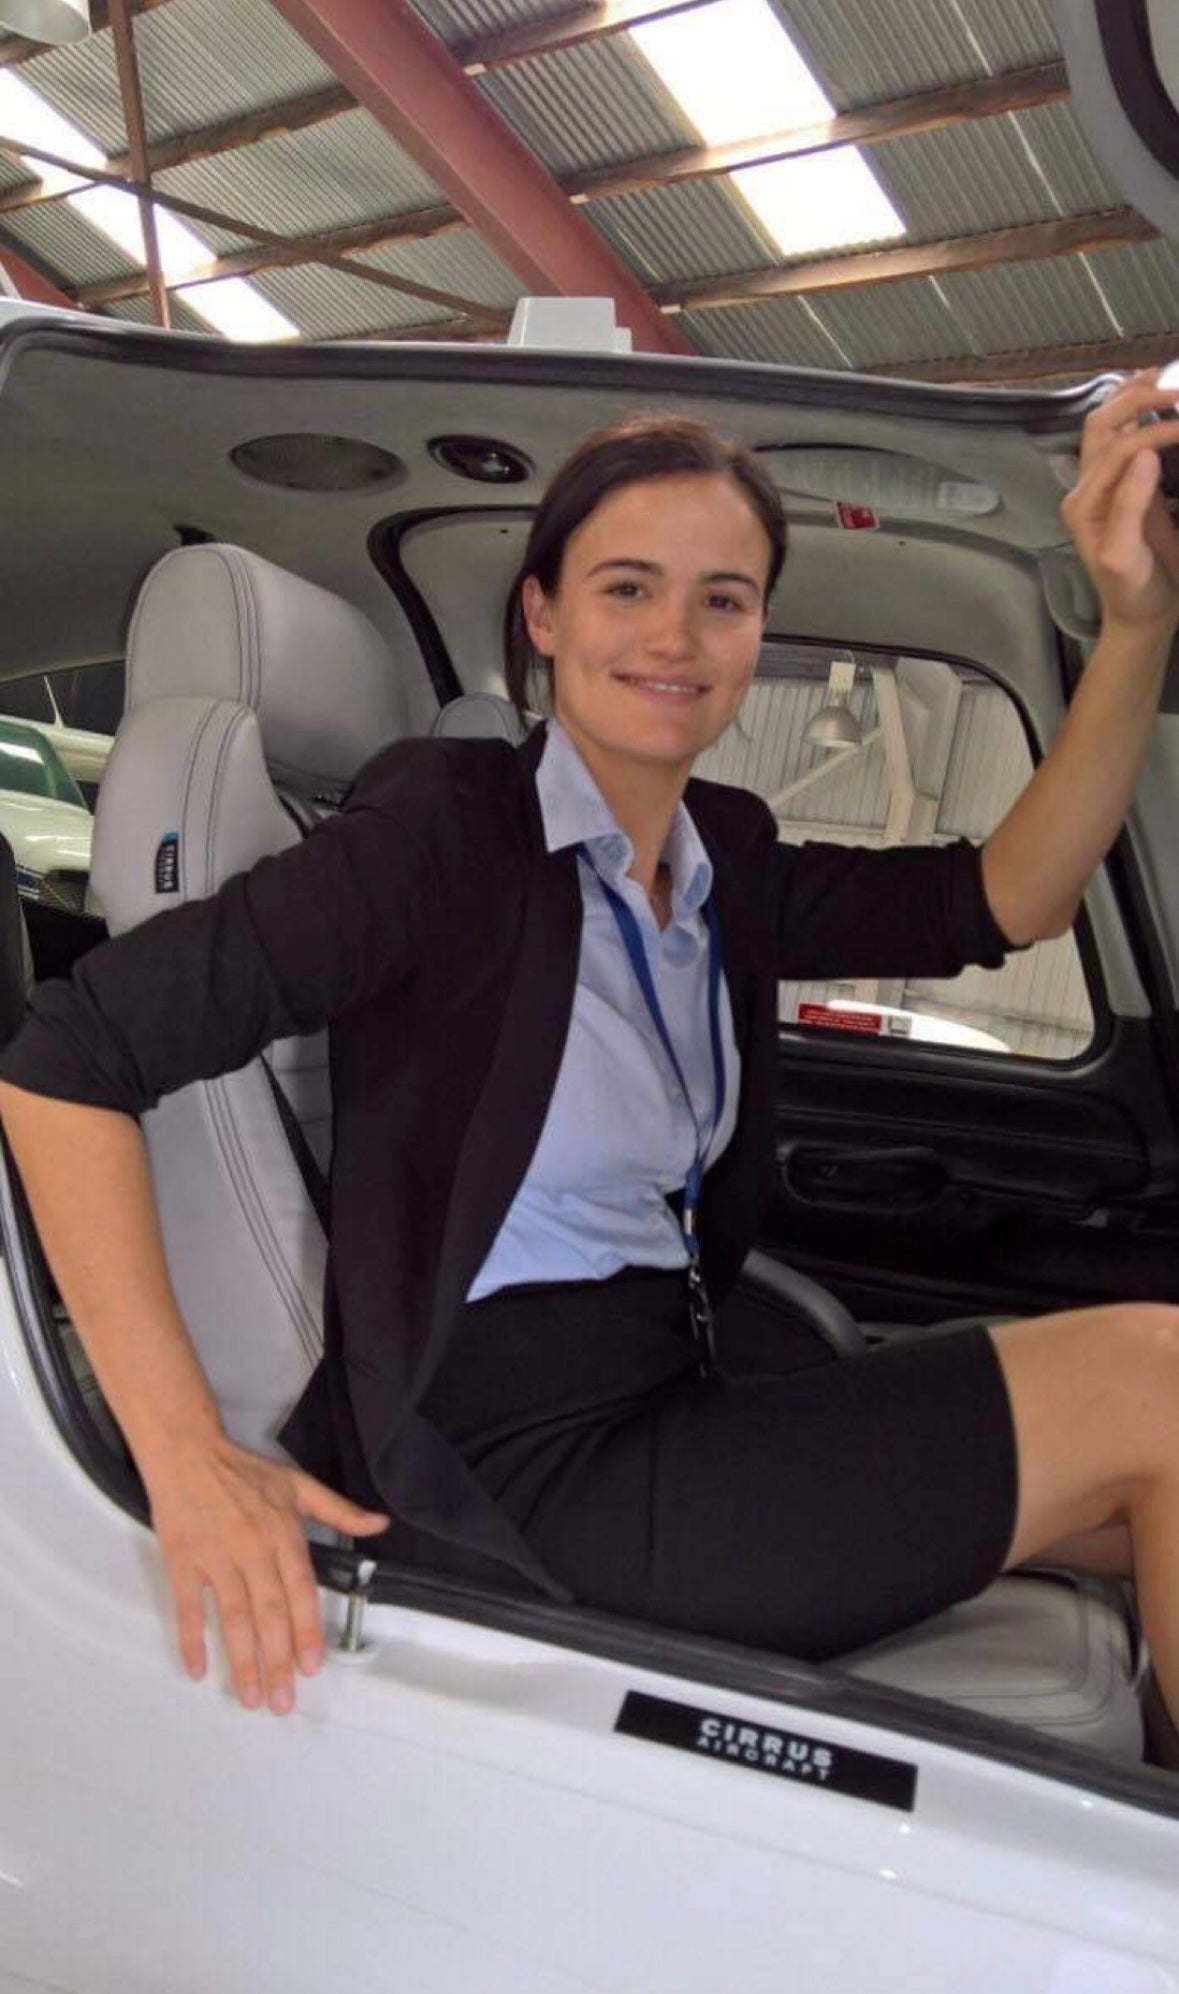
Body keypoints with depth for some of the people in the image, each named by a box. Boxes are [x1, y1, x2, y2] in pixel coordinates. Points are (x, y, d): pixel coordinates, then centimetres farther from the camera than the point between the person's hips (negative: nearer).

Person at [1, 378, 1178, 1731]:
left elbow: (1003, 903, 8)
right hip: (520, 1481, -8)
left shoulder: (727, 859, 8)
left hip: (670, 1407, 8)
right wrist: (186, 1464, -23)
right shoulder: (447, 828, -14)